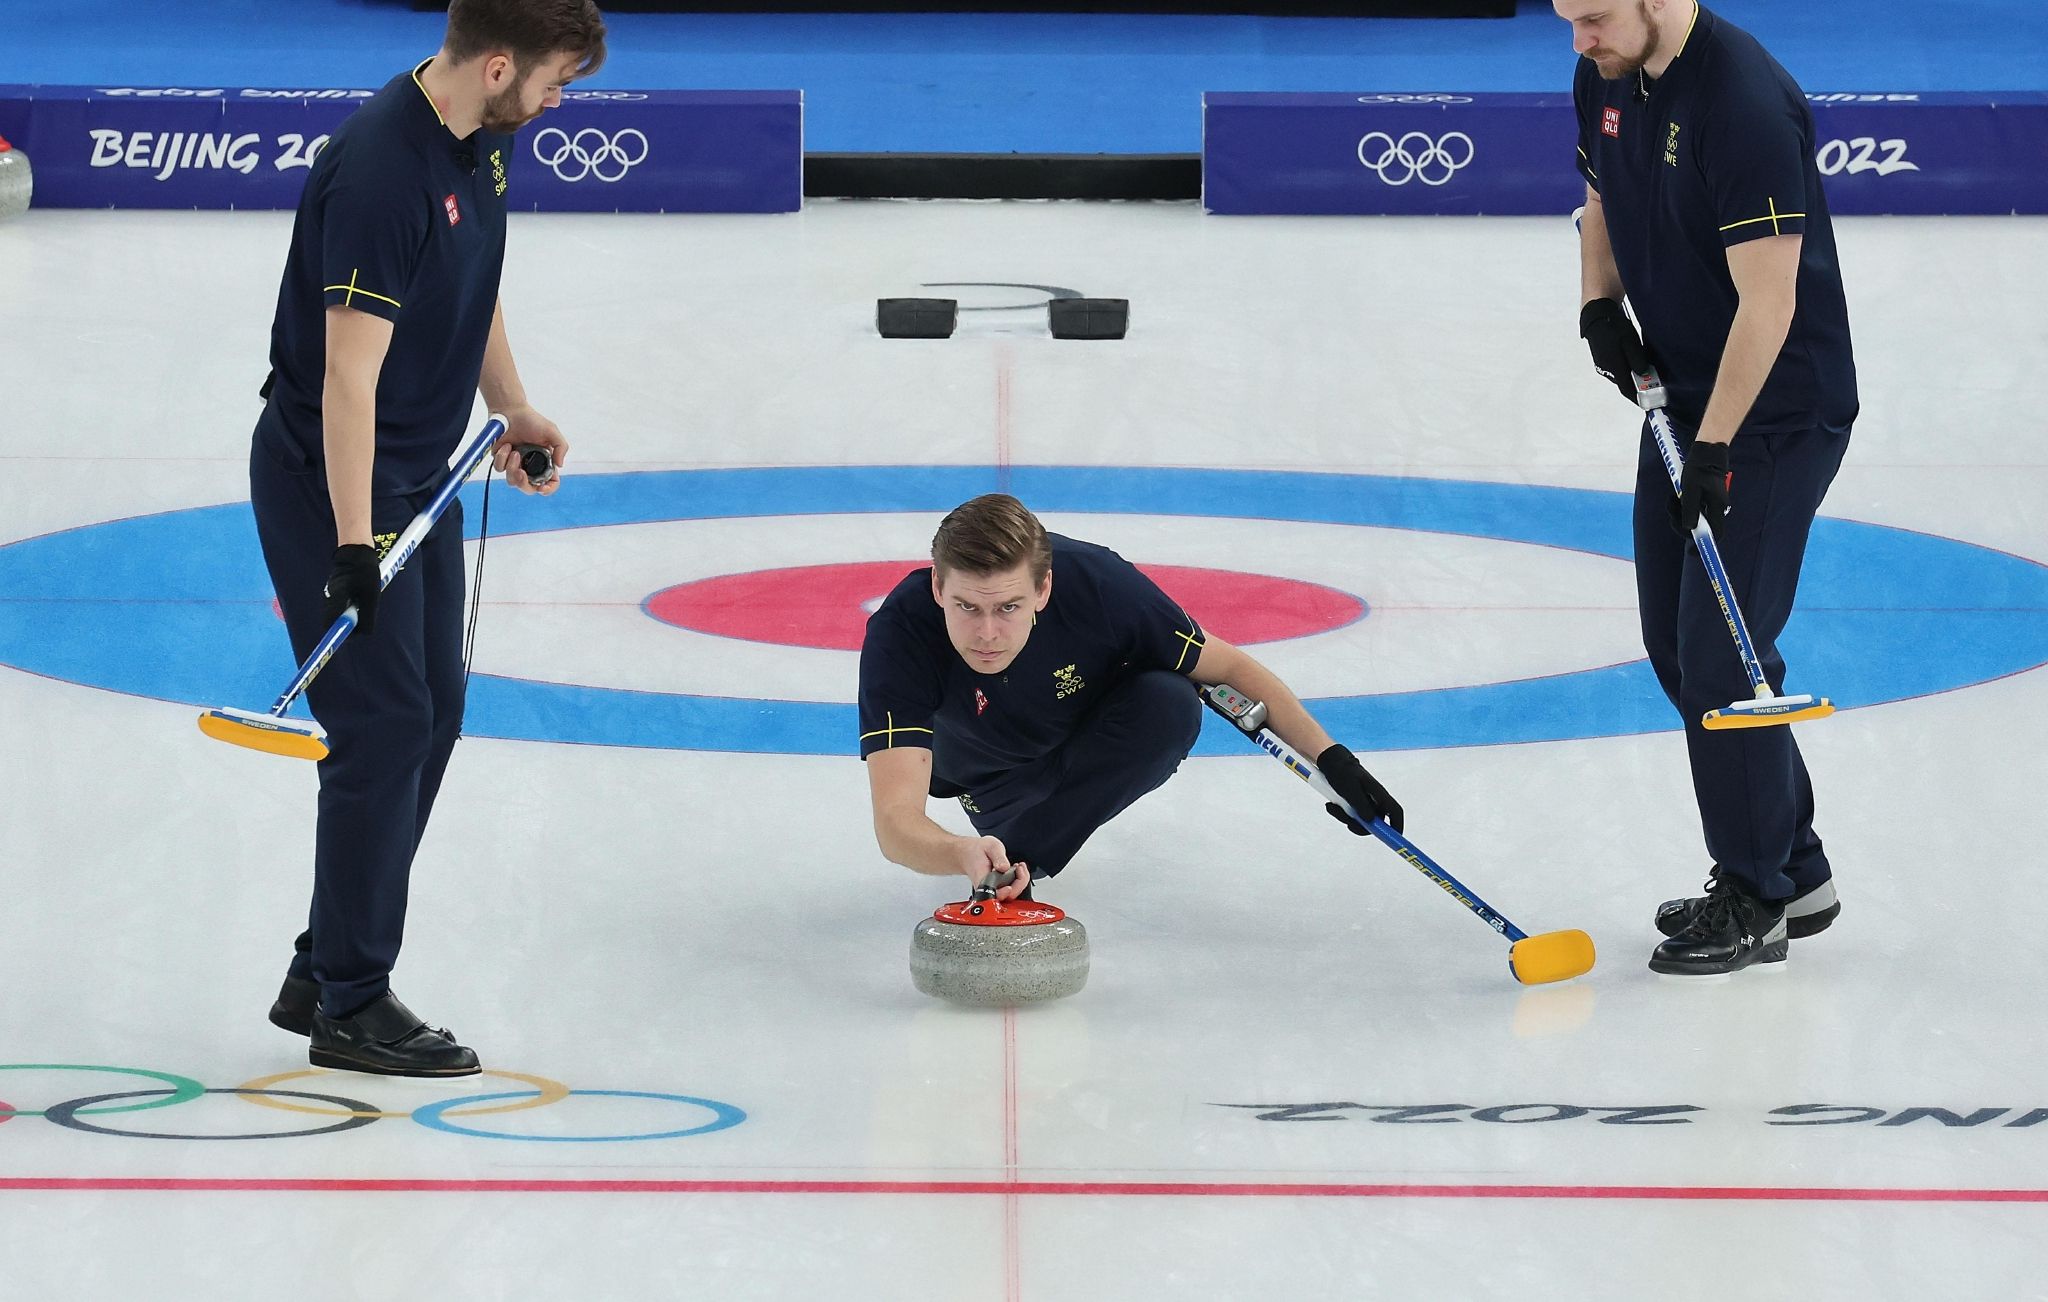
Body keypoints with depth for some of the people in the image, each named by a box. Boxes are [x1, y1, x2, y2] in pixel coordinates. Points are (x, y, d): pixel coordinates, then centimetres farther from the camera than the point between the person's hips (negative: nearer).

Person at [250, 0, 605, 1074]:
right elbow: (349, 374, -29)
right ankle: (350, 1007, 0)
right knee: (385, 725, -9)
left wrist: (511, 409, 14)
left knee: (431, 714, 13)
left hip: (420, 470, 10)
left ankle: (322, 975, 22)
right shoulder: (381, 168, -27)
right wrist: (353, 544, -31)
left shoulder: (482, 140, 2)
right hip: (330, 480, -10)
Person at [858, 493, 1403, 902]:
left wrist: (1332, 758, -25)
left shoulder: (1099, 584, -38)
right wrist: (962, 855, -68)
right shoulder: (902, 632, -40)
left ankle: (1021, 852, -20)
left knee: (1171, 705, -30)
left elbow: (1231, 668, -20)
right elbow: (895, 823, -47)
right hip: (979, 758, 3)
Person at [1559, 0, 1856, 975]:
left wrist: (1714, 446, -25)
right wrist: (1601, 301, 2)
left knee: (1721, 655, -8)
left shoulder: (1746, 102, -26)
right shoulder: (1604, 79, 1)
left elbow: (1767, 299, -26)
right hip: (1684, 398, 9)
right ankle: (1795, 872, 25)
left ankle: (1754, 904, 5)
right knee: (1677, 647, 13)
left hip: (1780, 413, -9)